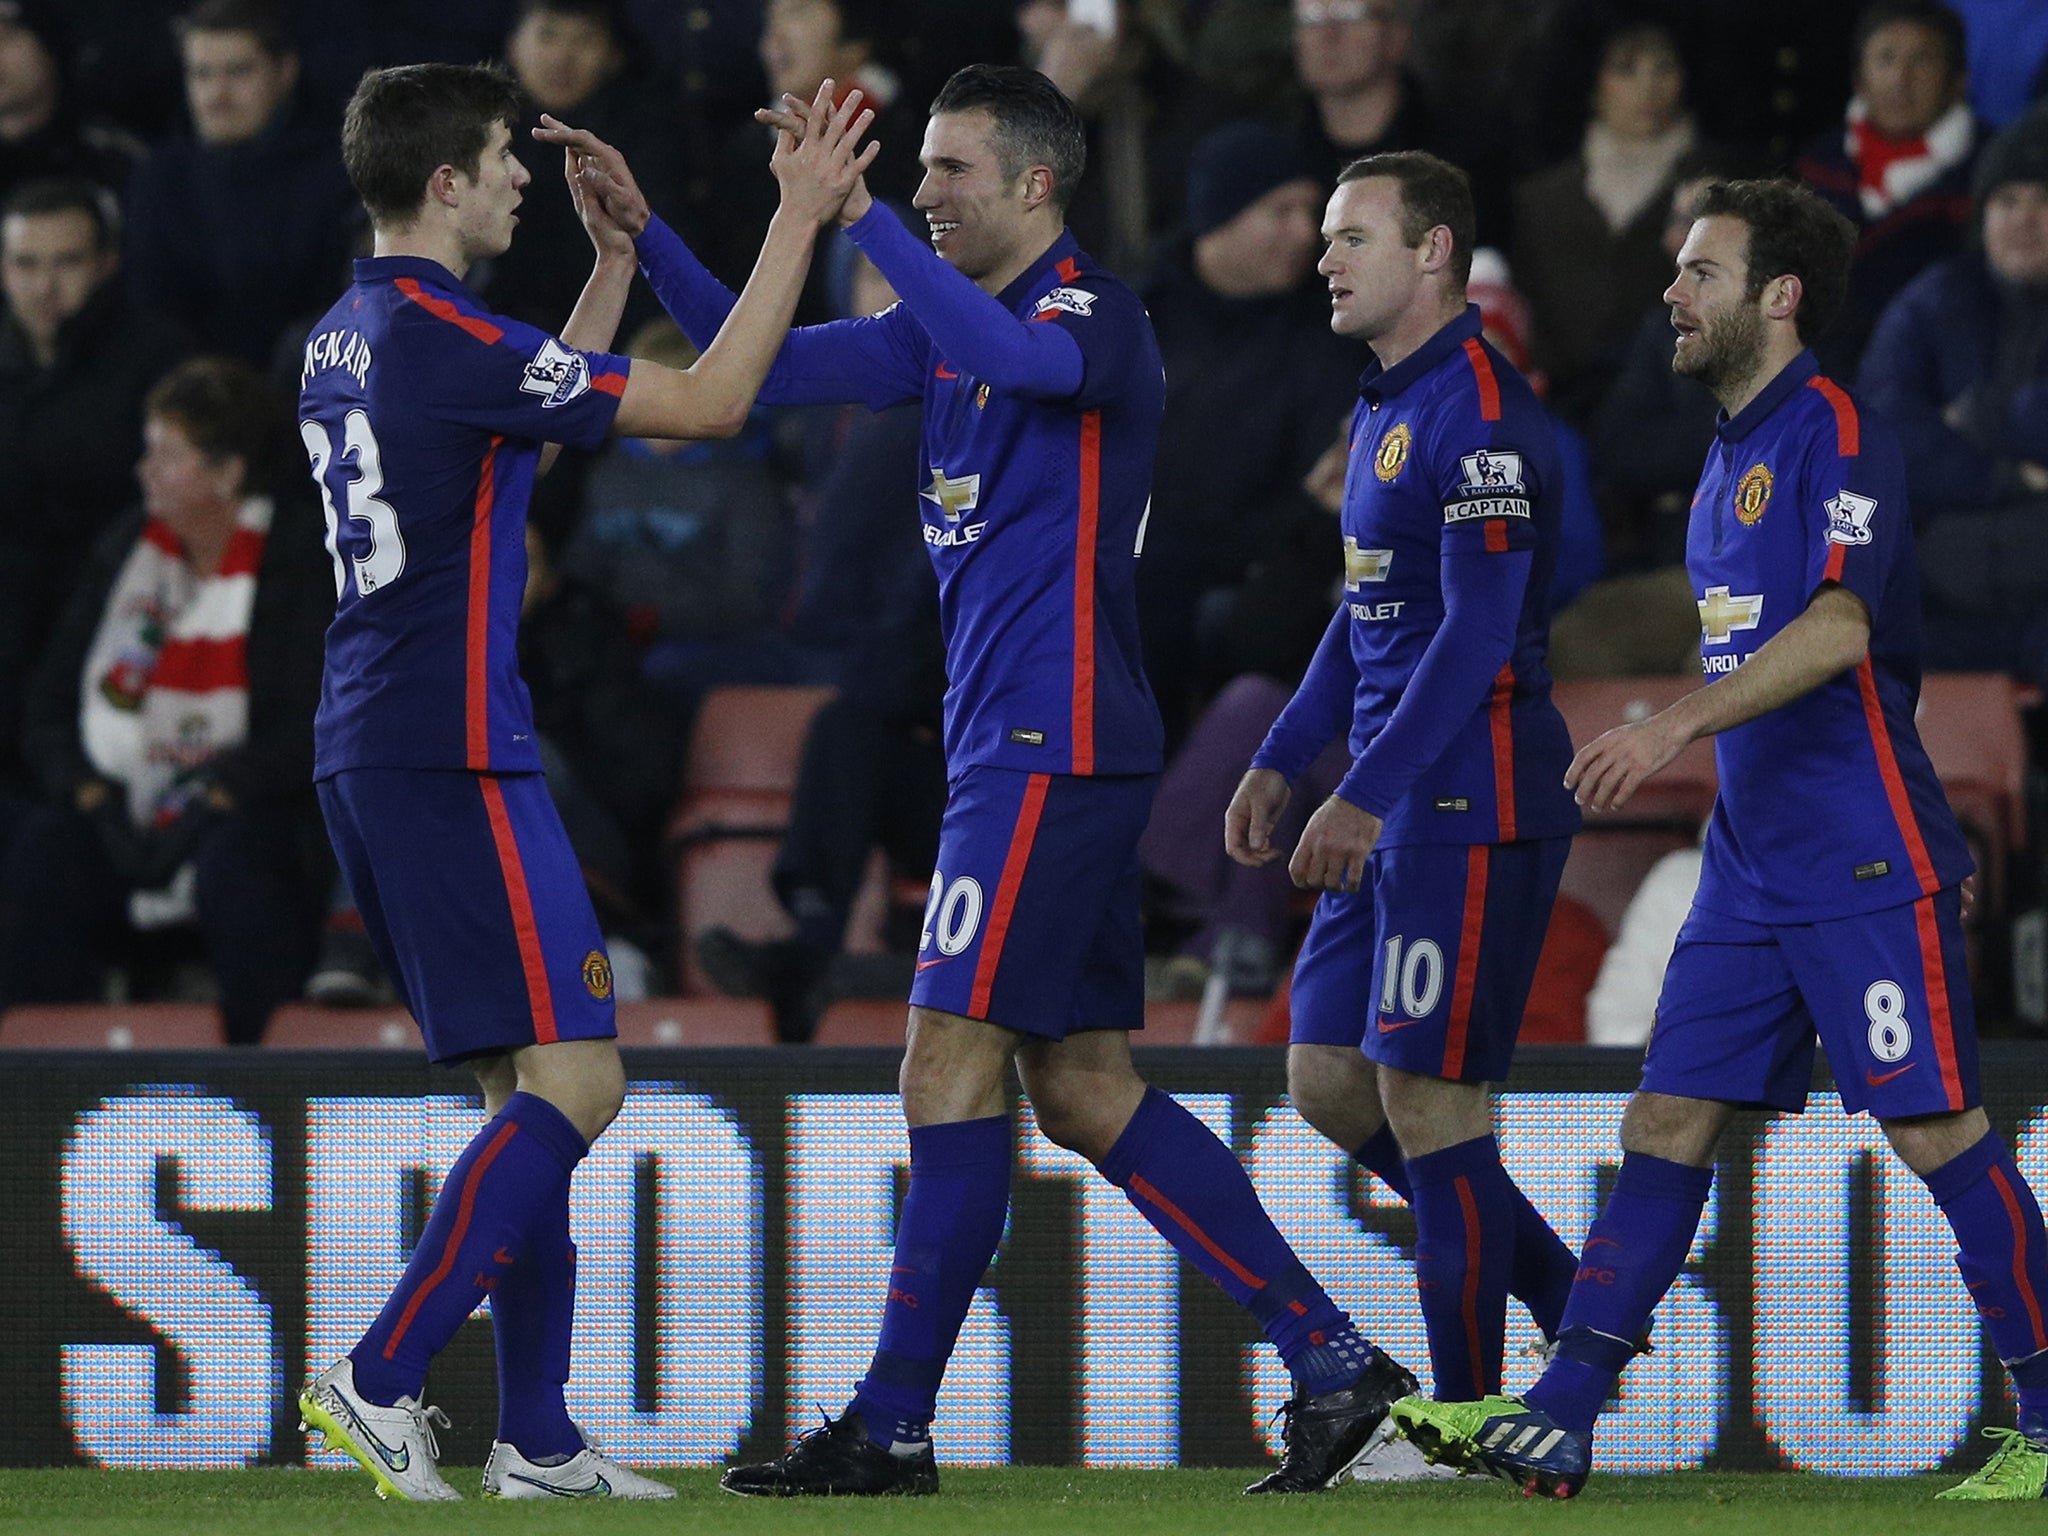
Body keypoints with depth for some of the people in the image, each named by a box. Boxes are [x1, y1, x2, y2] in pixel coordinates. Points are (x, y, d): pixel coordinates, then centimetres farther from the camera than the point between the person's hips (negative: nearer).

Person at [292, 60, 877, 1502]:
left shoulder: (343, 341, 13)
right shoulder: (449, 340, -15)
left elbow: (549, 410, 31)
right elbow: (711, 403, -10)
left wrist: (615, 258, 29)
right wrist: (800, 217, -4)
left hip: (370, 759, 10)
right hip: (453, 757, -10)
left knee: (531, 1086, 11)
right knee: (574, 1080, -9)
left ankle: (538, 1439, 9)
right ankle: (379, 1382, -12)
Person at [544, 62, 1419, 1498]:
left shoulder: (1096, 310, -11)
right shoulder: (956, 318, 16)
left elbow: (1025, 358, -35)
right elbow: (766, 363, 18)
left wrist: (861, 216, -35)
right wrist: (647, 231, 7)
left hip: (1053, 746, -10)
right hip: (1015, 746, 10)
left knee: (952, 1066, -8)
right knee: (1083, 1091, 8)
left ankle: (892, 1427, -4)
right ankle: (1332, 1358, 8)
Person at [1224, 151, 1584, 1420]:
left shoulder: (1480, 411, -15)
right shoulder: (1384, 408, 16)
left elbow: (1478, 630, -21)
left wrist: (1366, 795, -24)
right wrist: (1281, 764, 20)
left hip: (1475, 809, -10)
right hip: (1400, 811, 10)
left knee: (1429, 1100, -6)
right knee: (1330, 1082, 10)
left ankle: (1467, 1413, 2)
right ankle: (1575, 1302, 19)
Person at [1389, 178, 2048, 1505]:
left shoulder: (1838, 437, -12)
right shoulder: (1732, 457, 17)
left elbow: (1838, 629, -25)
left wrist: (1678, 724, -32)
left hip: (1867, 868, -9)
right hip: (1754, 871, 9)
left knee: (1936, 1132, -6)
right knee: (1669, 1119, 4)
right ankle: (1561, 1422, 2)